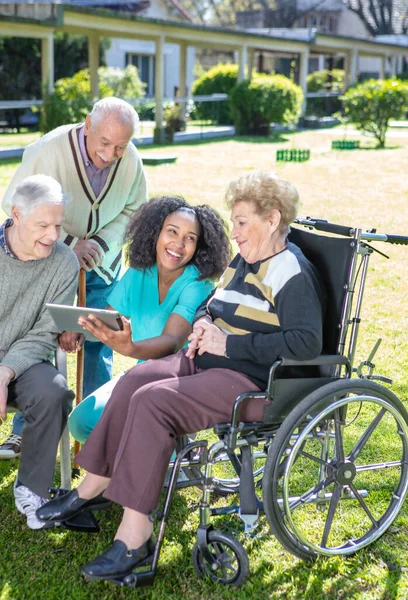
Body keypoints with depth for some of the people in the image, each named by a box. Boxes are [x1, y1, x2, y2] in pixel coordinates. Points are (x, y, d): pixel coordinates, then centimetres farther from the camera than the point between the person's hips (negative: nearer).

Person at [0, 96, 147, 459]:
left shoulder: (131, 161, -14)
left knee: (99, 347, 5)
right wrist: (68, 242, -25)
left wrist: (101, 243, -17)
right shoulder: (48, 150, -25)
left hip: (101, 265, 3)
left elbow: (133, 210, 0)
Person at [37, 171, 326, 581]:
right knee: (134, 381, -9)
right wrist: (203, 323, 4)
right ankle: (94, 486, 0)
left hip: (253, 380, -10)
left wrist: (229, 343, -24)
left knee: (152, 400, -25)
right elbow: (210, 305, 30)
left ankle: (134, 533, -20)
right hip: (210, 360, 10)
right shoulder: (242, 262, 16)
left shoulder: (292, 274, -14)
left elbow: (307, 343, -26)